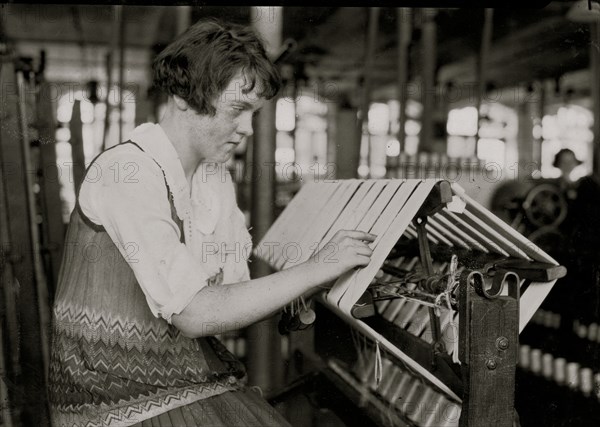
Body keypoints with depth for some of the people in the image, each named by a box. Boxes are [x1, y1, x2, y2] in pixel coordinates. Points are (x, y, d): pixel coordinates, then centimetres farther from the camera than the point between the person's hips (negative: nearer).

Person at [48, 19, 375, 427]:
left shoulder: (217, 179, 7)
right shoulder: (125, 175, -19)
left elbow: (235, 290, 5)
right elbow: (193, 313, -23)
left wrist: (297, 303, -13)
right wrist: (315, 269, -21)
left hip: (202, 376, 7)